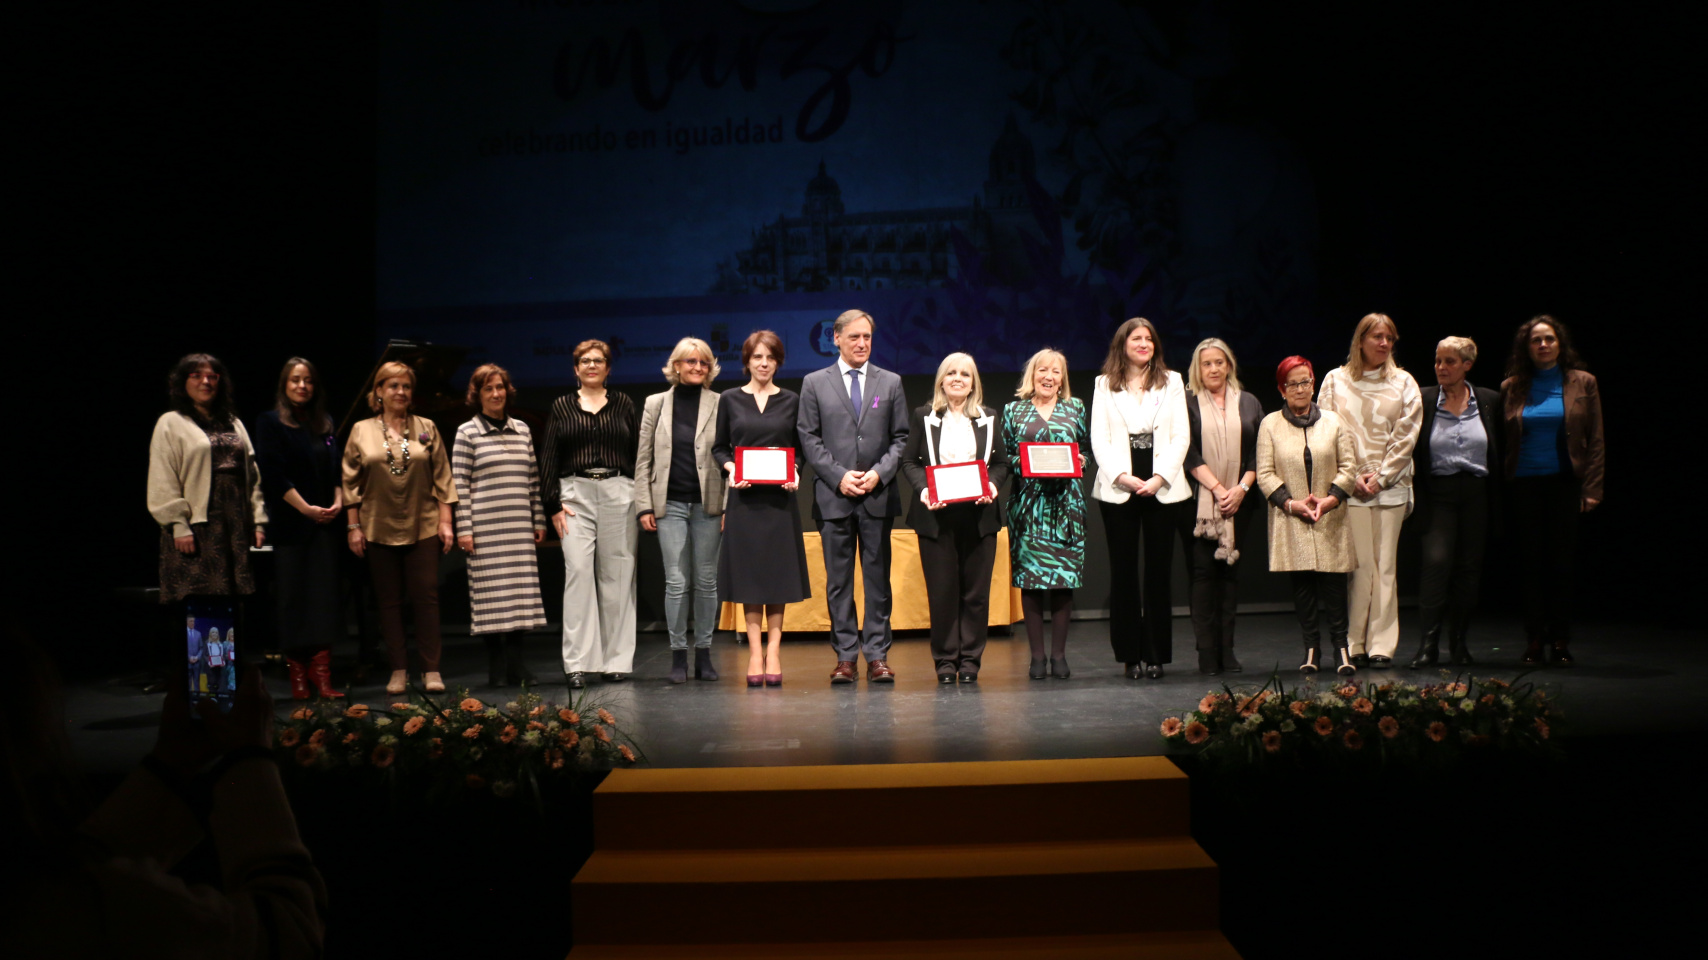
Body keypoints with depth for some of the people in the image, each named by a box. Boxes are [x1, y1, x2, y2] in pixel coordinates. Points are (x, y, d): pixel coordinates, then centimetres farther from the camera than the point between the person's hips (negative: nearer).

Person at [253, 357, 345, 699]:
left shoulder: (324, 424, 15)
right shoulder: (271, 423, 0)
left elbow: (336, 468, 13)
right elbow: (273, 475, -8)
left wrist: (338, 503, -5)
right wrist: (306, 508, -14)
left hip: (324, 523, 4)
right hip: (291, 525, -4)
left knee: (324, 597, -2)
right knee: (294, 597, 0)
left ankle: (322, 676, -3)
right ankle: (297, 674, 6)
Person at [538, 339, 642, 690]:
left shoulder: (624, 405, 11)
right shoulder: (562, 407, 11)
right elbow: (548, 459, 9)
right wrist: (553, 505, -1)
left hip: (619, 493, 0)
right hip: (576, 495, 0)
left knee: (617, 575, 1)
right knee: (578, 572, -10)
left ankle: (617, 661, 9)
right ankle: (577, 664, -9)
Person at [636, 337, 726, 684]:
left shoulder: (720, 405, 3)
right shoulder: (656, 404, 8)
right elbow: (643, 459, 8)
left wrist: (729, 505, -7)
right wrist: (644, 506, 1)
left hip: (708, 505, 0)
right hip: (670, 504, 0)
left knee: (706, 580, 5)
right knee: (676, 581, -1)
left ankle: (703, 653, 14)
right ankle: (678, 655, 7)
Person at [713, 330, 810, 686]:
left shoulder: (791, 401, 7)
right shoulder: (730, 400, 6)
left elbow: (801, 448, 10)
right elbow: (718, 447, 9)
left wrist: (795, 472, -9)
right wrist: (730, 467, -10)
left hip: (779, 497, 1)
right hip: (744, 497, 0)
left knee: (778, 575, 1)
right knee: (748, 574, 0)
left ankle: (773, 651, 7)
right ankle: (755, 653, 5)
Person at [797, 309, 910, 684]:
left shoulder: (891, 383, 10)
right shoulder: (814, 383, 7)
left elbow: (901, 438, 9)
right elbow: (809, 438, 3)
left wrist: (879, 473, -7)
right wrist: (839, 476, -8)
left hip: (878, 495, 1)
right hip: (833, 495, -1)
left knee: (878, 575, 2)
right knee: (838, 578, 2)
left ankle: (877, 654, 7)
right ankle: (845, 656, 8)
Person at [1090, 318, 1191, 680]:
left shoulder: (1171, 382, 10)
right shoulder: (1105, 385, 9)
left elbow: (1180, 437, 3)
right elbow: (1099, 438, 2)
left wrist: (1159, 478, -10)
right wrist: (1122, 476, -13)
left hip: (1163, 489, 0)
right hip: (1118, 489, 0)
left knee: (1159, 571, 1)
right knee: (1123, 571, 1)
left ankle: (1156, 655, 7)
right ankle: (1131, 655, 7)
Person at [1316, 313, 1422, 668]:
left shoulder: (1403, 382, 10)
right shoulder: (1336, 380, 7)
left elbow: (1407, 435, 4)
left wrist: (1382, 475, -6)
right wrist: (1351, 477, -7)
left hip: (1391, 487, 1)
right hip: (1350, 487, -1)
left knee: (1385, 567, -1)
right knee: (1358, 565, -4)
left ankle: (1382, 645, 2)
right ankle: (1355, 645, 1)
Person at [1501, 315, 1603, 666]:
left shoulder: (1583, 383, 4)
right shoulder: (1512, 387, 6)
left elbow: (1595, 439, 3)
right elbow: (1503, 440, 8)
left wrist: (1592, 488, -4)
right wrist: (1501, 487, 0)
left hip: (1564, 482, -1)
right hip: (1524, 484, 1)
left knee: (1561, 563, 1)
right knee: (1531, 562, 4)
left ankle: (1560, 641, 9)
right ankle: (1534, 640, 10)